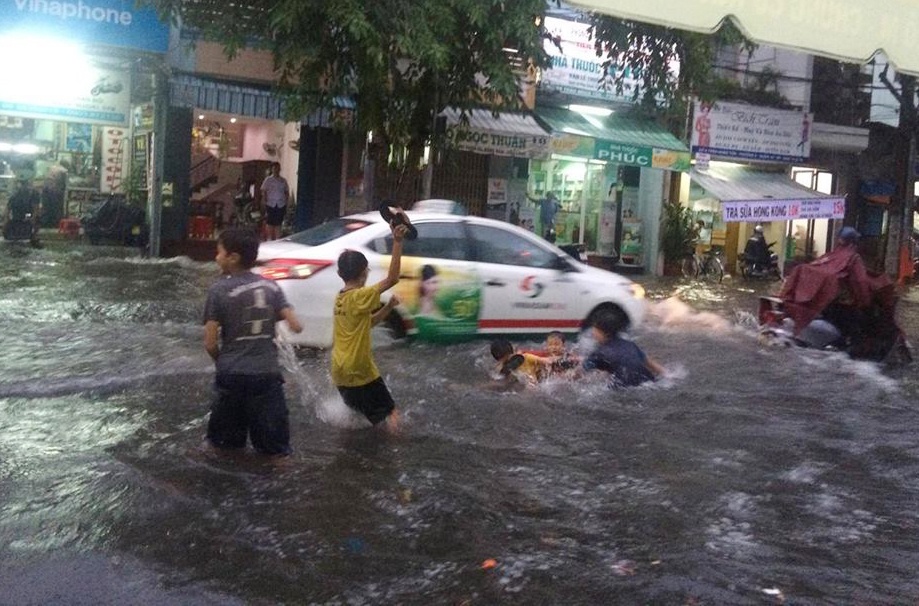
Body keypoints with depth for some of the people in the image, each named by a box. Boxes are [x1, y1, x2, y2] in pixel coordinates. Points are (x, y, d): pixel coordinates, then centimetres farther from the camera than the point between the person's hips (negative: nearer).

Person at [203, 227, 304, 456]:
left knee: (225, 444, 15)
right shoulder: (270, 286, 2)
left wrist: (222, 361, 12)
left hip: (232, 375, -2)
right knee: (275, 449, 8)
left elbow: (210, 343, -8)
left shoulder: (220, 290, -7)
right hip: (268, 373, 2)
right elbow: (296, 326, -1)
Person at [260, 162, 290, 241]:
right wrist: (264, 204, -6)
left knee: (278, 224, 3)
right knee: (270, 224, 1)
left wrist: (286, 205, 4)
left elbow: (287, 193, 12)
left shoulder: (283, 181, 8)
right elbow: (264, 192, 1)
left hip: (281, 205, 2)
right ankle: (270, 239, 8)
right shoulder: (268, 180, 2)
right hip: (271, 205, -2)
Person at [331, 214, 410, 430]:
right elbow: (392, 279, -26)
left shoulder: (341, 298, 9)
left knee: (357, 413, 27)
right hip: (360, 372, -9)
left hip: (341, 372, 9)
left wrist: (387, 308, 6)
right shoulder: (359, 297, -18)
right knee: (391, 415, -5)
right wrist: (397, 241, -30)